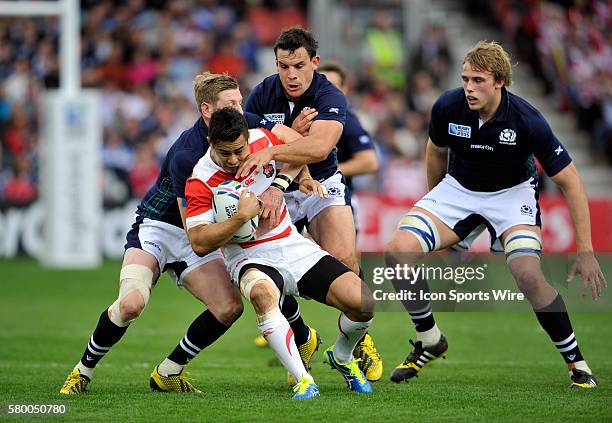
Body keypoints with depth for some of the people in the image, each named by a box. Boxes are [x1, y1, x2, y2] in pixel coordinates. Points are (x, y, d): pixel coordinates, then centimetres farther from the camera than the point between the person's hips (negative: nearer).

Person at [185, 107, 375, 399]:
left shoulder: (262, 139, -3)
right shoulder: (201, 181, -15)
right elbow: (199, 243, -20)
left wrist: (280, 183, 1)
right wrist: (242, 216, -29)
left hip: (294, 246, 4)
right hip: (251, 259, -4)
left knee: (363, 303, -13)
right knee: (262, 293, -43)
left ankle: (341, 358, 21)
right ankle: (303, 380, -36)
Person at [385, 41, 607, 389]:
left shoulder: (527, 121, -28)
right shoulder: (447, 108, -19)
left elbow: (570, 181, -19)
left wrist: (586, 251, -21)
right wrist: (435, 206, 17)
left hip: (511, 192, -3)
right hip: (458, 188, 3)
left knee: (529, 275, -28)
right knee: (398, 251, -19)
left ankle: (577, 363, -8)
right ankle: (430, 341, 3)